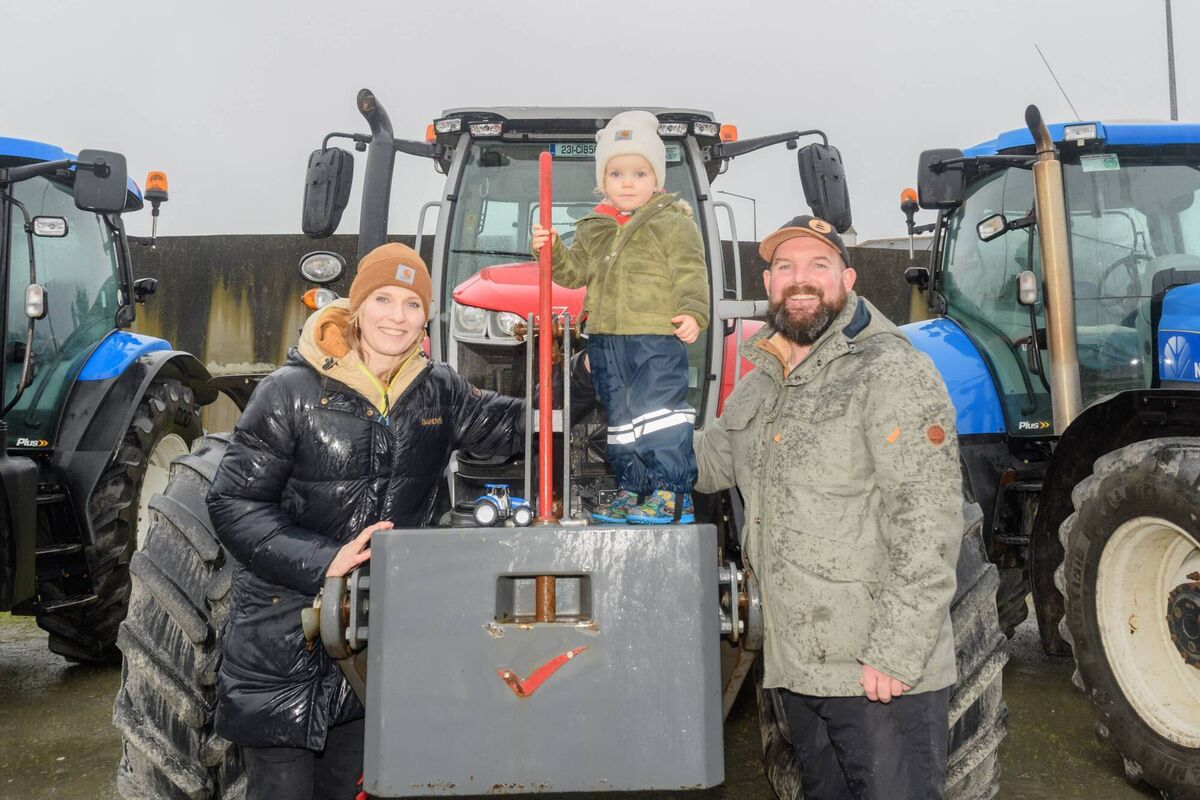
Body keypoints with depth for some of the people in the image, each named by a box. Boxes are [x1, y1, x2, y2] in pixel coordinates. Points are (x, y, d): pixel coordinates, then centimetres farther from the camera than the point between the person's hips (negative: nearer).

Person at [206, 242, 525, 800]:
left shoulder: (437, 393, 2)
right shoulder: (291, 392, -12)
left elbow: (516, 426, 7)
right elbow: (233, 503, -12)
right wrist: (322, 562, -24)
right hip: (283, 634, -4)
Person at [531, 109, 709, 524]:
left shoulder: (674, 224, -1)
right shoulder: (592, 228, 15)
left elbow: (692, 275, -7)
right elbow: (575, 272, 18)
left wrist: (692, 313, -22)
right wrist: (552, 251, 0)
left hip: (658, 338, -6)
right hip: (605, 340, 7)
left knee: (660, 415, -11)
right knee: (619, 417, 12)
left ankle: (673, 494, -5)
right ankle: (631, 491, 23)